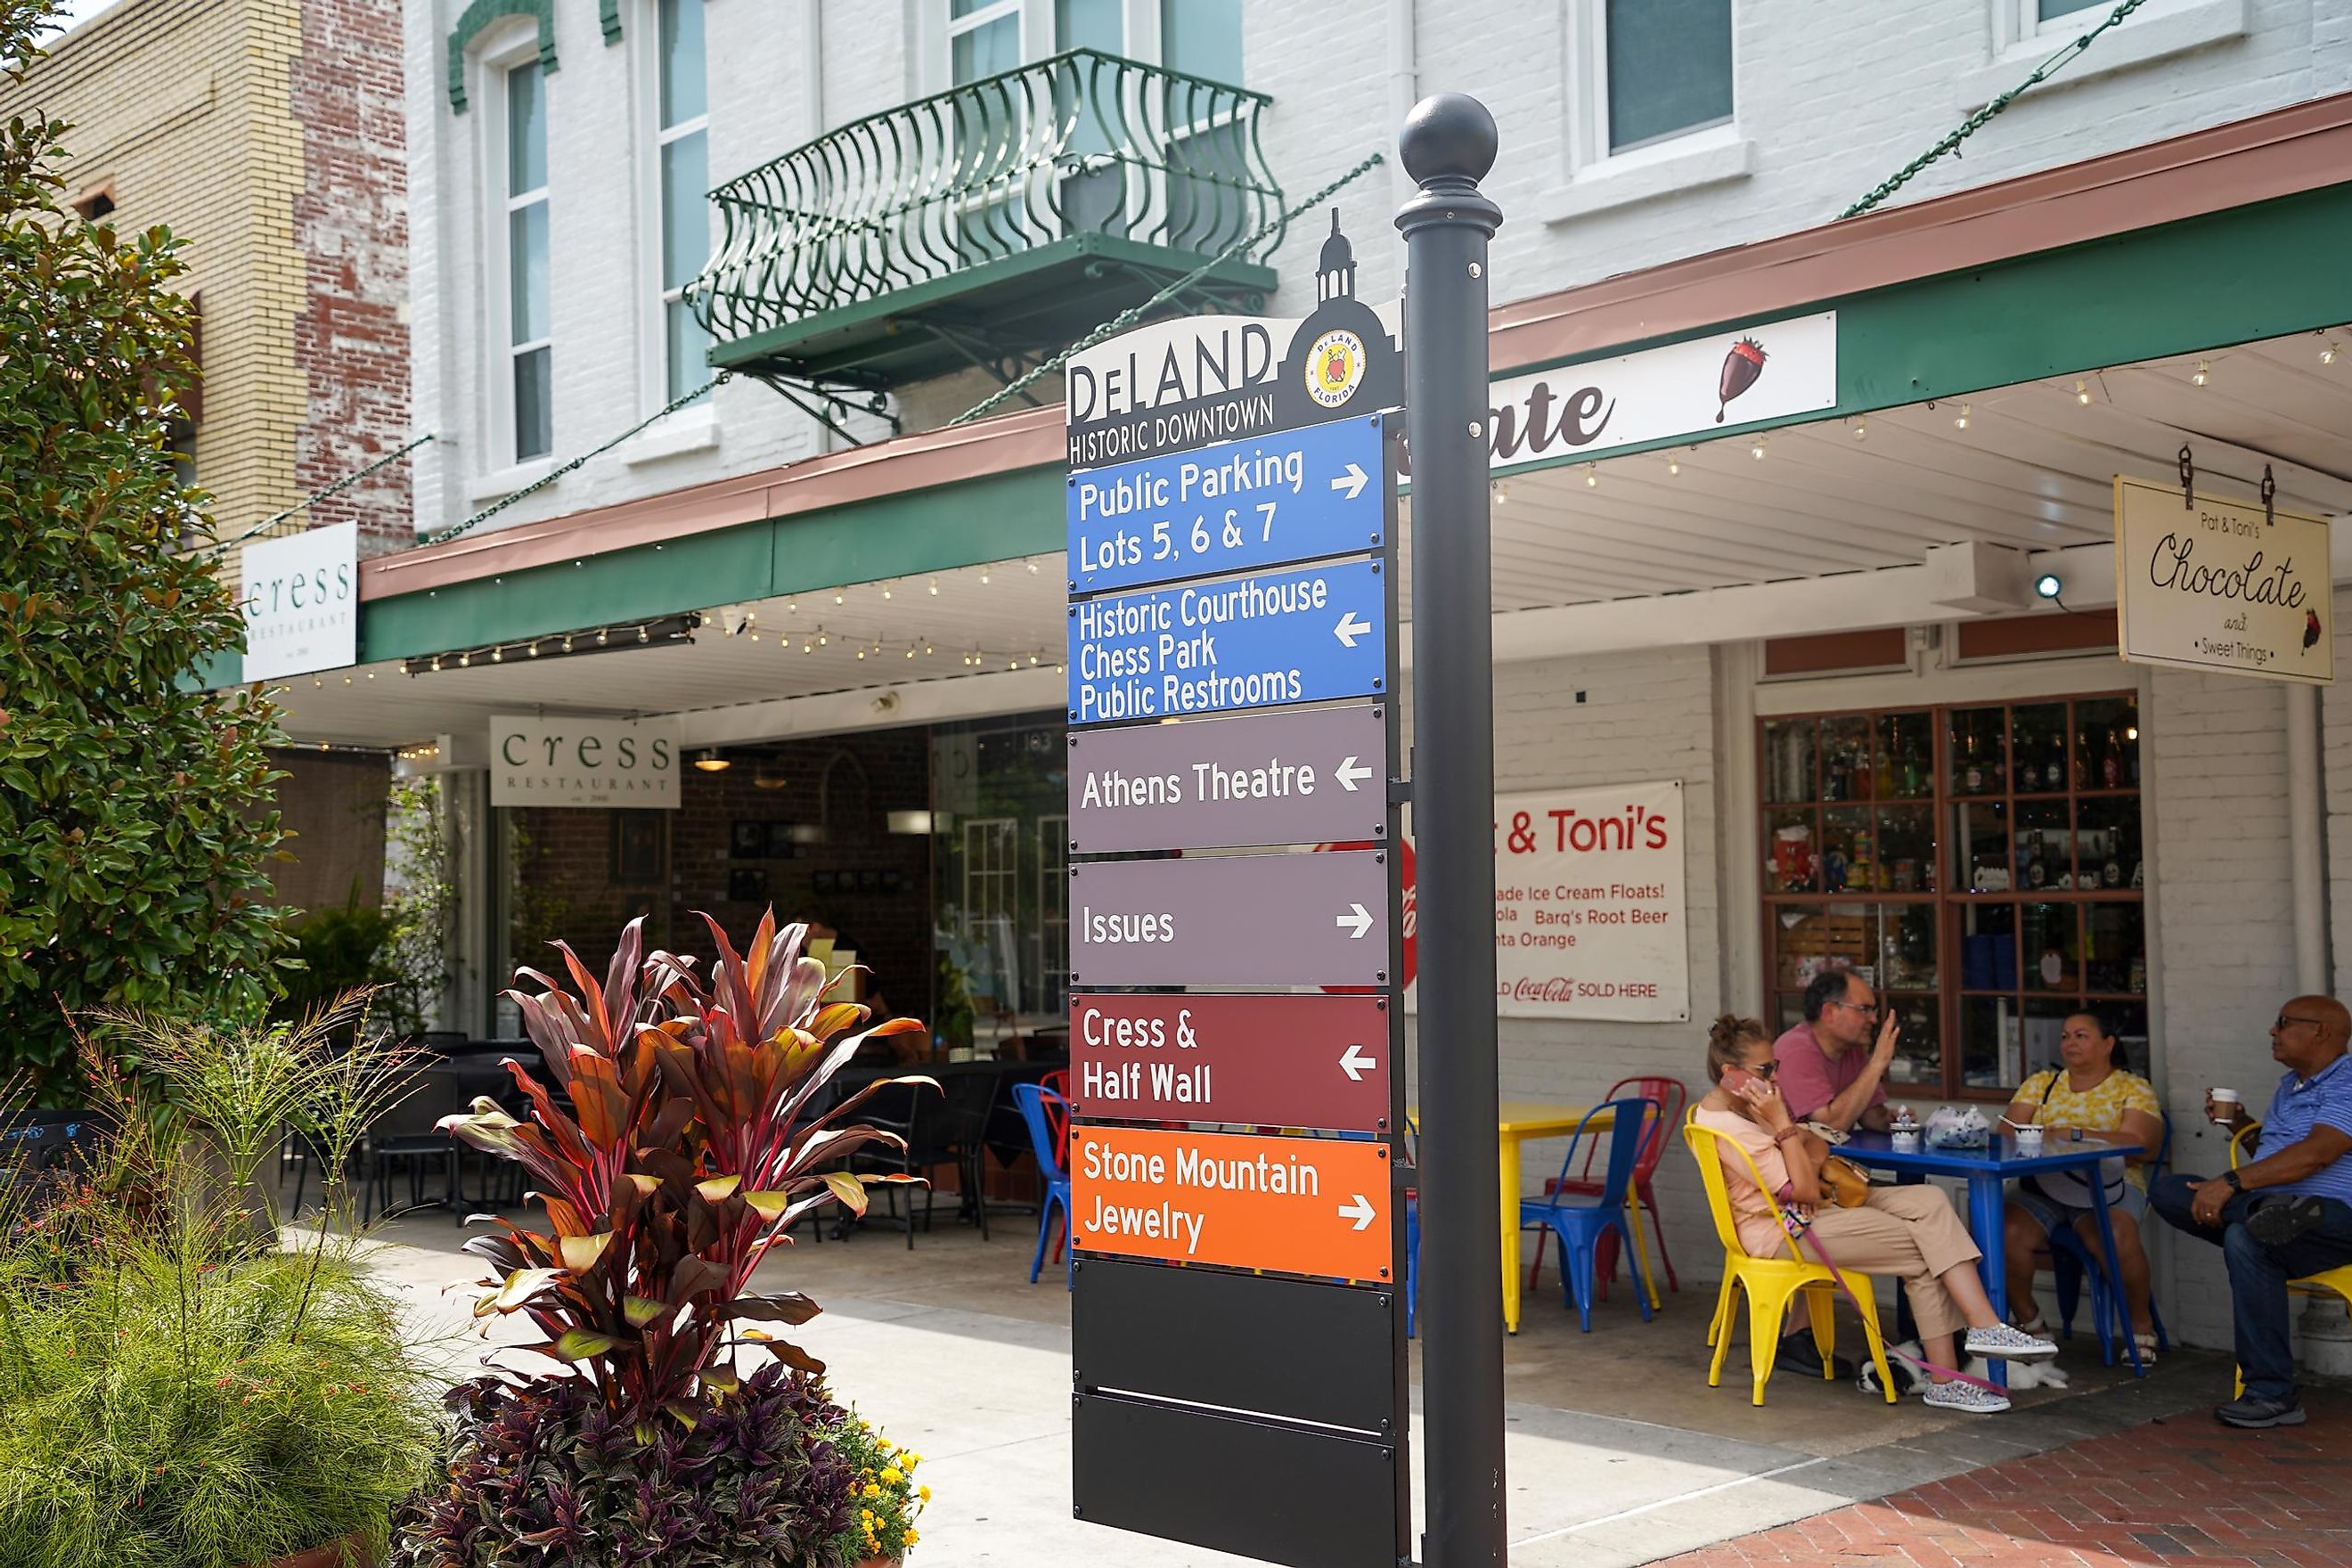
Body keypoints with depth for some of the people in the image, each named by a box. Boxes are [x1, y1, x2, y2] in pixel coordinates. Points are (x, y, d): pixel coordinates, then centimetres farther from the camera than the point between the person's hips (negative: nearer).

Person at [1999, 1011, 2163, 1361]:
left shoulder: (2134, 1089, 9)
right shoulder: (2039, 1084, 20)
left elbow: (2140, 1145, -8)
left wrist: (2076, 1135, -19)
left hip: (2107, 1184, -3)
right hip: (2043, 1184, 3)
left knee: (2115, 1235, -36)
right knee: (2006, 1232, -28)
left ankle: (2141, 1323, -8)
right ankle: (2028, 1319, -3)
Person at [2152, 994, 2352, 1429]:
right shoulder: (2288, 1087, 23)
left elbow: (2315, 1153, -23)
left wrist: (2231, 1182, -26)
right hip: (2272, 1200, 9)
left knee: (2245, 1240, -37)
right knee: (2167, 1191, -10)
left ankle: (2272, 1395, -31)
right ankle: (2265, 1214, -37)